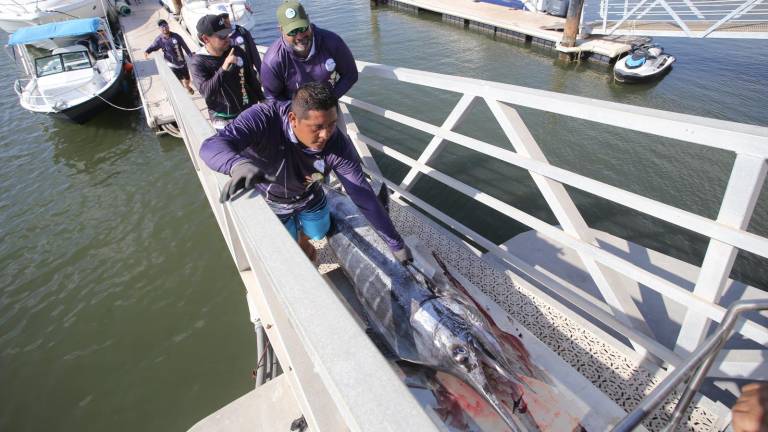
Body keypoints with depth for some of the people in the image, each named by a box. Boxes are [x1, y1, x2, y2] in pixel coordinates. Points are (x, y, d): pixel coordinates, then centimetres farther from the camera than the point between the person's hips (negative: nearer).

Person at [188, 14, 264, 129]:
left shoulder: (236, 51, -1)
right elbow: (206, 91, -29)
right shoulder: (197, 63, -14)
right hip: (225, 121, -4)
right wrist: (224, 68, -38)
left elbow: (251, 76, 12)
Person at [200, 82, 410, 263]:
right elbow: (212, 146, -48)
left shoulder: (338, 145, -33)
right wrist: (238, 164, -73)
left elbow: (363, 195, -28)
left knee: (317, 234, 25)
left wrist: (396, 244, -24)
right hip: (270, 202, -2)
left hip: (309, 196, 2)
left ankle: (304, 242, 62)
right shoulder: (265, 118, -39)